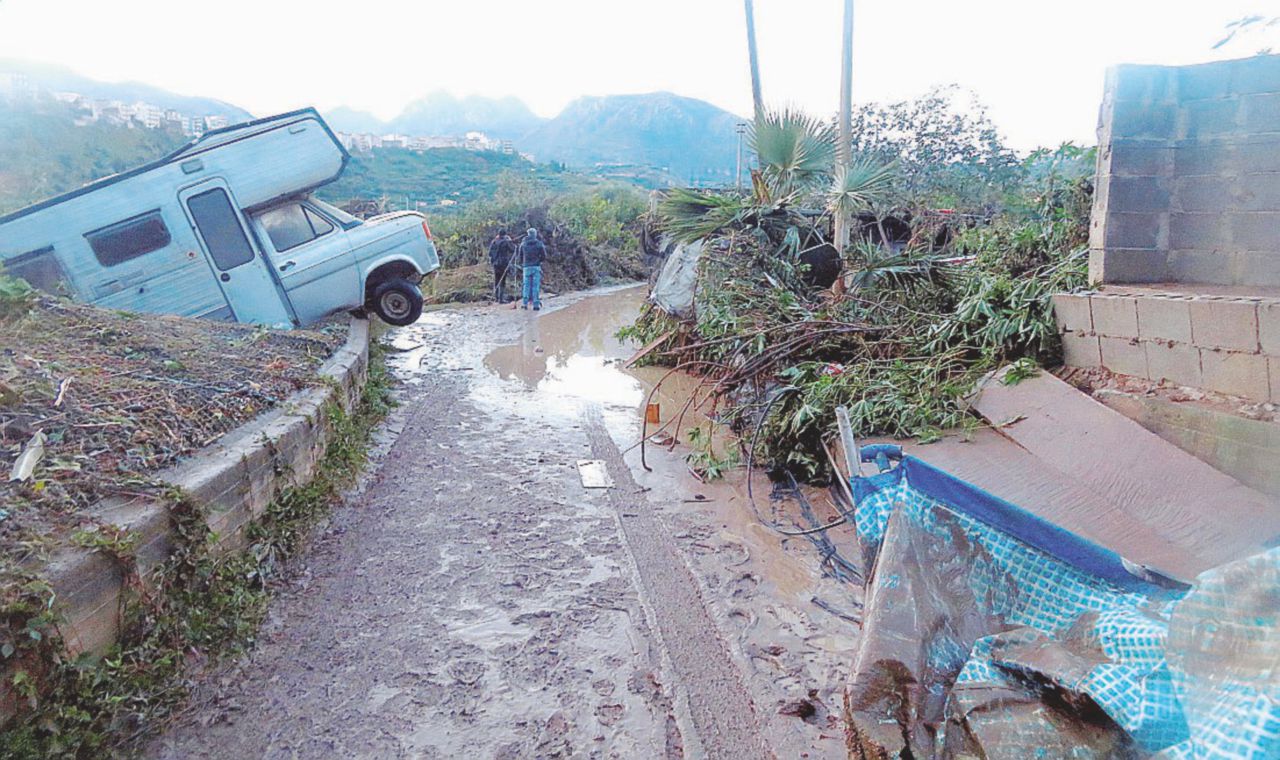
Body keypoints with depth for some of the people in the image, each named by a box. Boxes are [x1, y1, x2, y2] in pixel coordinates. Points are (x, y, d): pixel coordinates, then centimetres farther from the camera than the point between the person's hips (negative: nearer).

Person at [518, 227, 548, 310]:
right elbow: (544, 256, -2)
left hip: (526, 267, 2)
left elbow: (520, 256, 8)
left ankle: (525, 303, 2)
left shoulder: (523, 243, 5)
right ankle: (536, 304, -4)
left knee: (526, 285, 8)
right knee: (536, 285, -1)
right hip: (536, 266, -2)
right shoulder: (539, 244, -2)